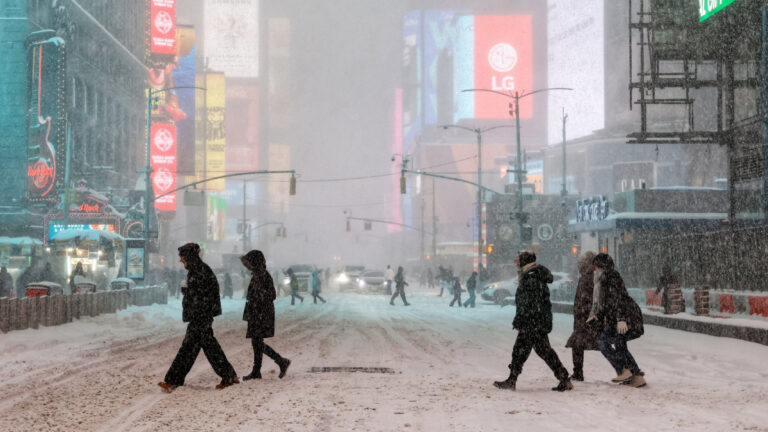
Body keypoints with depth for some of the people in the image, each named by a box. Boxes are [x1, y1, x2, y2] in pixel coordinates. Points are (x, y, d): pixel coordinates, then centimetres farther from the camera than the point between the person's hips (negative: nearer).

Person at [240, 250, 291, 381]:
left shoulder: (264, 276, -17)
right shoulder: (256, 275, 11)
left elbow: (271, 295, -20)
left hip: (262, 314, -9)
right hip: (256, 314, 9)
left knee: (257, 343, -9)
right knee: (256, 343, 10)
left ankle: (282, 362, -4)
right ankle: (256, 372, 14)